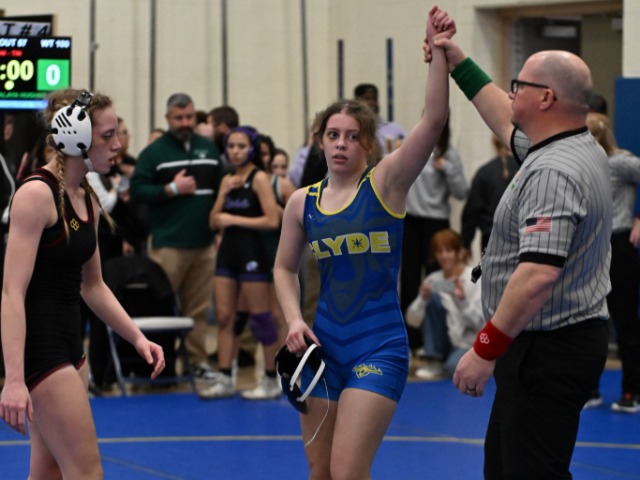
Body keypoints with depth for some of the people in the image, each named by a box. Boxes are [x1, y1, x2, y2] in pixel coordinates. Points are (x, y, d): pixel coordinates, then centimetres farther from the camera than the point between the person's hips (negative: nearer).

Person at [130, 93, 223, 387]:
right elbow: (137, 191, -6)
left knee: (198, 308, 8)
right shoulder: (154, 152, 0)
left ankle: (198, 361, 13)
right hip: (167, 244, -4)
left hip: (203, 243, 4)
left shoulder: (209, 150, 14)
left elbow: (222, 188, 18)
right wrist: (171, 189, -14)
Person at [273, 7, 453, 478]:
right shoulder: (302, 202, 6)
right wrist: (294, 319, 0)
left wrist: (439, 51, -26)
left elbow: (434, 120, -18)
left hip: (379, 349, -5)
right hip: (324, 346, 5)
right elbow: (285, 268, 17)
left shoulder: (385, 183, -5)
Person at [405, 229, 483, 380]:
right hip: (446, 343, 5)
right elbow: (412, 320, -5)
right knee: (433, 299, -19)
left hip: (471, 344, -5)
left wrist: (463, 300, -33)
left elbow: (479, 322, -18)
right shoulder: (434, 280, 0)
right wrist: (422, 299, -24)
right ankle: (434, 362, -13)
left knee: (455, 368, -37)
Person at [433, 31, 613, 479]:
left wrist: (485, 351, -27)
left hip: (547, 352, -11)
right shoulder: (584, 149, 10)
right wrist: (459, 63, 34)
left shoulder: (552, 174, -22)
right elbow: (507, 124, 30)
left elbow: (538, 276, -31)